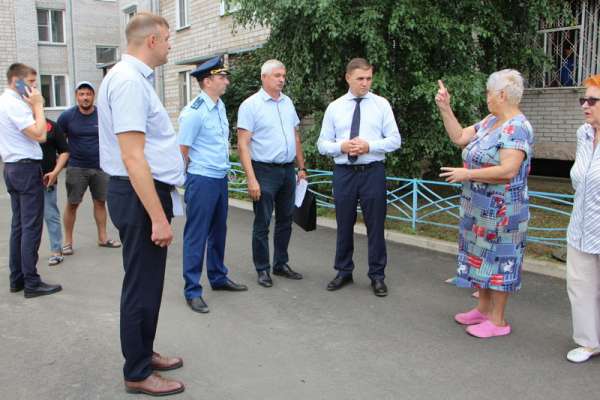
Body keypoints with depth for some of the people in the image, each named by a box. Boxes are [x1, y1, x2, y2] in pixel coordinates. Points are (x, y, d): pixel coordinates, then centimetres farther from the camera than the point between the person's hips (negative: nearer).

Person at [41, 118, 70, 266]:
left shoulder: (51, 126, 2)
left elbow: (64, 152, 2)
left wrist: (55, 172, -9)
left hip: (47, 179, -2)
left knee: (51, 215, 3)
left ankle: (56, 251, 12)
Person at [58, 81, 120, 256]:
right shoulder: (67, 116, -5)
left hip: (100, 167, 2)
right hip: (76, 167, -2)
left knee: (100, 202, 9)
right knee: (72, 203, 1)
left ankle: (103, 238, 21)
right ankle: (68, 241, 13)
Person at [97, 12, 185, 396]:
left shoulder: (136, 78, 14)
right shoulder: (129, 80, -19)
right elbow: (132, 157, -26)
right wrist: (158, 217, -26)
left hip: (148, 191, 11)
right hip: (141, 195, -11)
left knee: (149, 281, 20)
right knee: (142, 285, 2)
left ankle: (143, 353, 36)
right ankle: (138, 373, 18)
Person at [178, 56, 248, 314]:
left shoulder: (221, 106, 8)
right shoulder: (194, 112, -17)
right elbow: (182, 151, -13)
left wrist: (223, 167, 16)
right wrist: (201, 170, -1)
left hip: (221, 178, 8)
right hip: (202, 181, -8)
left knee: (218, 231, 19)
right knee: (196, 236, 0)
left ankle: (218, 278, 35)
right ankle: (192, 291, 10)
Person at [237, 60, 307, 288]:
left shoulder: (288, 103, 11)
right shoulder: (251, 105, -8)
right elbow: (243, 144, -13)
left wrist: (301, 167, 14)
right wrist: (251, 179, -19)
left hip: (288, 170, 6)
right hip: (265, 171, -6)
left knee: (285, 220, 14)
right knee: (262, 224, 2)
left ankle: (281, 265, 27)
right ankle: (262, 269, 16)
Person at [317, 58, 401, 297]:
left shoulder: (381, 104, 3)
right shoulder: (334, 107, 6)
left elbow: (394, 140, -1)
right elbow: (322, 144, 6)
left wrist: (369, 146, -16)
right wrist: (342, 146, -14)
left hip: (373, 172, -1)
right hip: (343, 172, 2)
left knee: (375, 225, 4)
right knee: (344, 225, 11)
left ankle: (377, 276, 19)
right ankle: (344, 272, 27)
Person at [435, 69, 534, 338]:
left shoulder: (517, 128, -19)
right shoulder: (490, 121, 8)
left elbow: (508, 170, -27)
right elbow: (459, 137, 11)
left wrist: (467, 174, -21)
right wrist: (445, 108, 6)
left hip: (500, 212, -9)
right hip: (479, 208, 9)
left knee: (498, 259, 1)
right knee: (481, 256, 17)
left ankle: (498, 321, 14)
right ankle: (483, 309, 31)